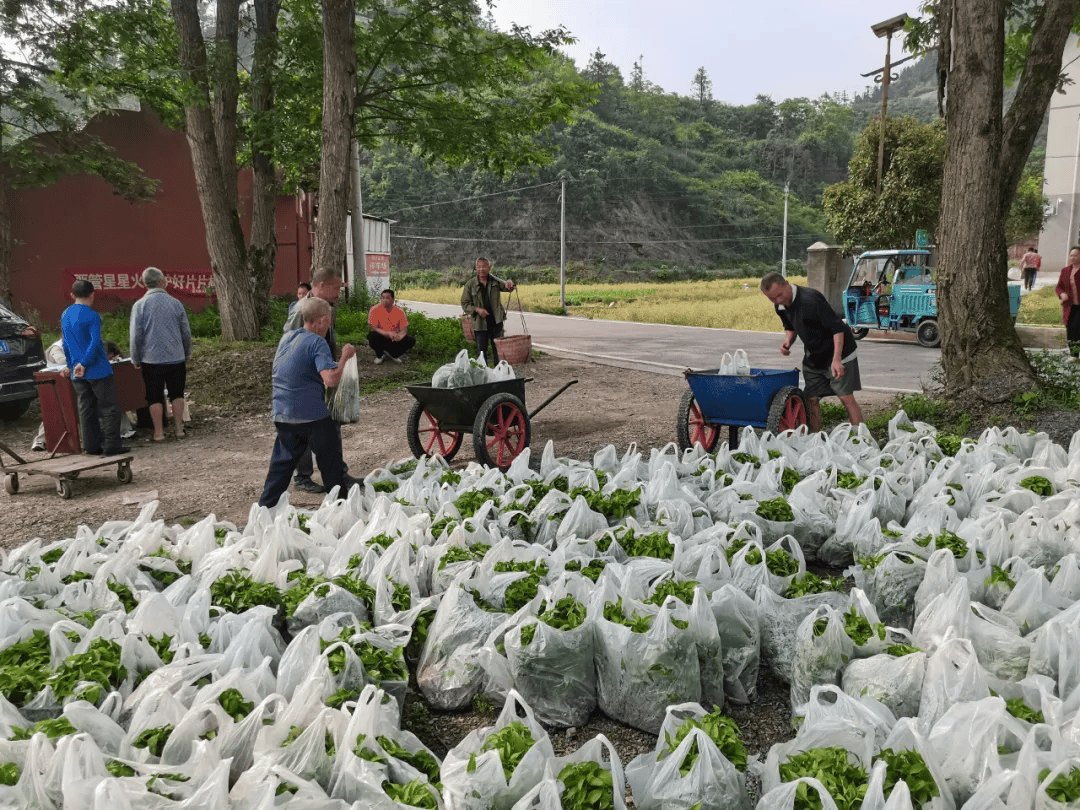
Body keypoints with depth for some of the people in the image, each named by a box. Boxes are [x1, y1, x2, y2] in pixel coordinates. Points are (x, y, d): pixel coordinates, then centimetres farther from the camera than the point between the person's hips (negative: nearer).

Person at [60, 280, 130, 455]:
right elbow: (95, 342, -21)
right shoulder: (91, 316, -12)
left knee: (86, 410, 10)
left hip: (77, 373, 7)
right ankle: (111, 445, -5)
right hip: (98, 370, -7)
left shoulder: (65, 315, 11)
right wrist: (84, 364, -15)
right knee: (109, 408, -2)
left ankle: (91, 446, 12)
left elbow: (66, 344, 18)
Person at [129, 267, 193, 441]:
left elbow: (135, 335, -6)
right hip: (176, 358, 2)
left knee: (155, 397, 6)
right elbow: (186, 332, 6)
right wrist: (187, 355, 19)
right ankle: (178, 428, 15)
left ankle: (159, 432, 10)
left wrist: (135, 359, 6)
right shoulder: (175, 303, 1)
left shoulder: (139, 305, -6)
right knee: (177, 394, 12)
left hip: (152, 360, -1)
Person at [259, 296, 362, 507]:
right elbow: (331, 379, -23)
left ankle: (266, 508, 15)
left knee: (282, 461, 15)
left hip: (281, 413, 7)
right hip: (310, 413, -7)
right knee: (330, 459, 9)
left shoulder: (286, 337, 11)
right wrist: (344, 357, -12)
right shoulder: (317, 342, -14)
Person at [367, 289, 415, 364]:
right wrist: (389, 333, -31)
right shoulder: (374, 310, -12)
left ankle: (394, 355, 7)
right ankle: (380, 355, -1)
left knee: (411, 340, -20)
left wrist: (399, 336, -33)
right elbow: (374, 329, -16)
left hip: (394, 341, 2)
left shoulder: (399, 312, -6)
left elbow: (404, 330, -8)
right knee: (372, 335, -34)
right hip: (381, 340, -2)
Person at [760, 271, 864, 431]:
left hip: (838, 353, -7)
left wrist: (836, 359, -33)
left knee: (846, 398, -8)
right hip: (812, 357, 7)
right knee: (811, 399, 5)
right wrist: (788, 341, -5)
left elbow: (837, 328, -26)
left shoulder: (810, 299, -27)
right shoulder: (780, 307, -3)